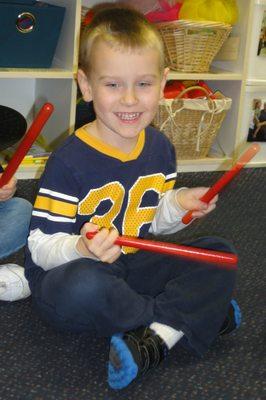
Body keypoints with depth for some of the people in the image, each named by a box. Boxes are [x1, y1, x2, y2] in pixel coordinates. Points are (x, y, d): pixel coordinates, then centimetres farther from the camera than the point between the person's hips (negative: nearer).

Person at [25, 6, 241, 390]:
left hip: (133, 264, 6)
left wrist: (178, 204, -8)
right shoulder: (70, 161, -20)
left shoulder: (160, 148, 1)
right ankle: (195, 314, -14)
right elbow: (42, 246, -19)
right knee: (83, 287, -41)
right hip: (70, 271, -6)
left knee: (219, 254, -6)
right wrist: (83, 250, -40)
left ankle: (153, 340, -24)